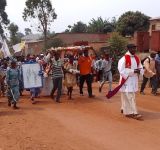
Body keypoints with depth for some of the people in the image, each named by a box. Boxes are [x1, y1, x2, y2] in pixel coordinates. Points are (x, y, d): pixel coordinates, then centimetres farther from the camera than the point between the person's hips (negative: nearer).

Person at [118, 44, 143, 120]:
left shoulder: (137, 58, 10)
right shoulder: (124, 58, -13)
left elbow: (141, 68, 15)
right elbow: (121, 70, -18)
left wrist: (139, 71, -10)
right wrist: (133, 71, -22)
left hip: (134, 80, 8)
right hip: (126, 80, -8)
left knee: (132, 96, 14)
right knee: (129, 97, -7)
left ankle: (124, 109, 29)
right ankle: (134, 113, -4)